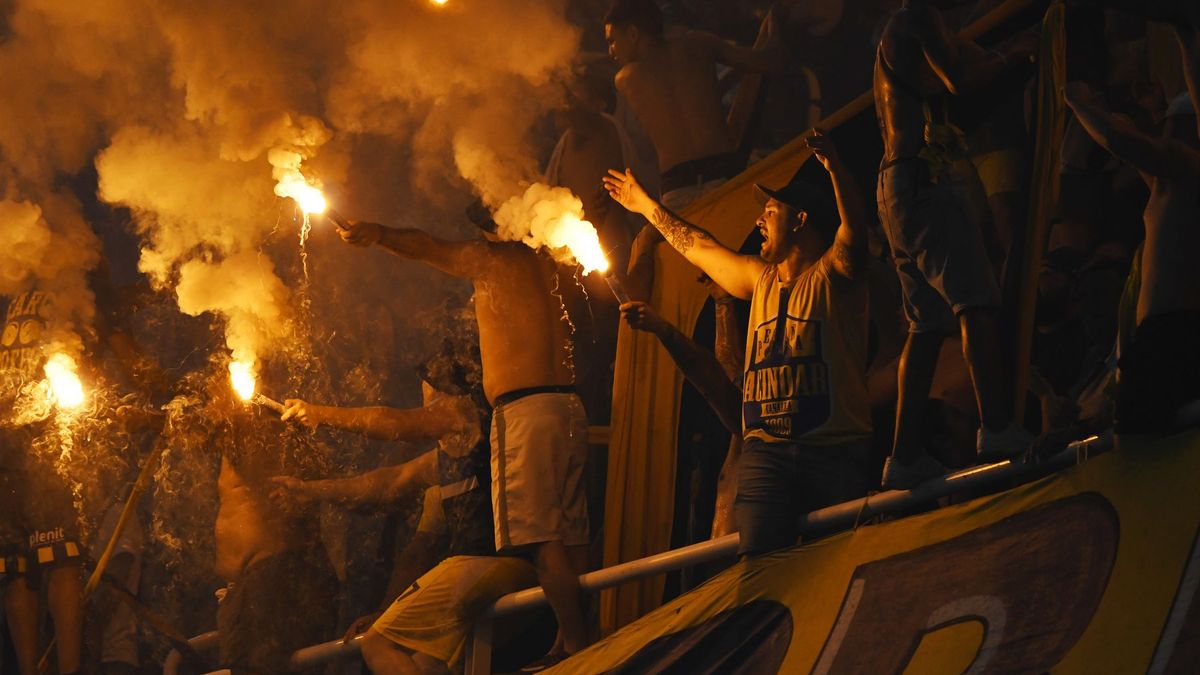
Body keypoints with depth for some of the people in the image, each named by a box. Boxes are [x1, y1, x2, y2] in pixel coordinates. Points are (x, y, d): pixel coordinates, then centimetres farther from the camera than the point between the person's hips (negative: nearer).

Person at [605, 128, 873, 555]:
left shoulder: (832, 276, 3)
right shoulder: (760, 279, 22)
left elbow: (853, 231, -18)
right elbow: (698, 247, 36)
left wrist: (833, 166, -32)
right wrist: (646, 206, 46)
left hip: (836, 453, -5)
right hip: (766, 452, 5)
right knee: (760, 558, -13)